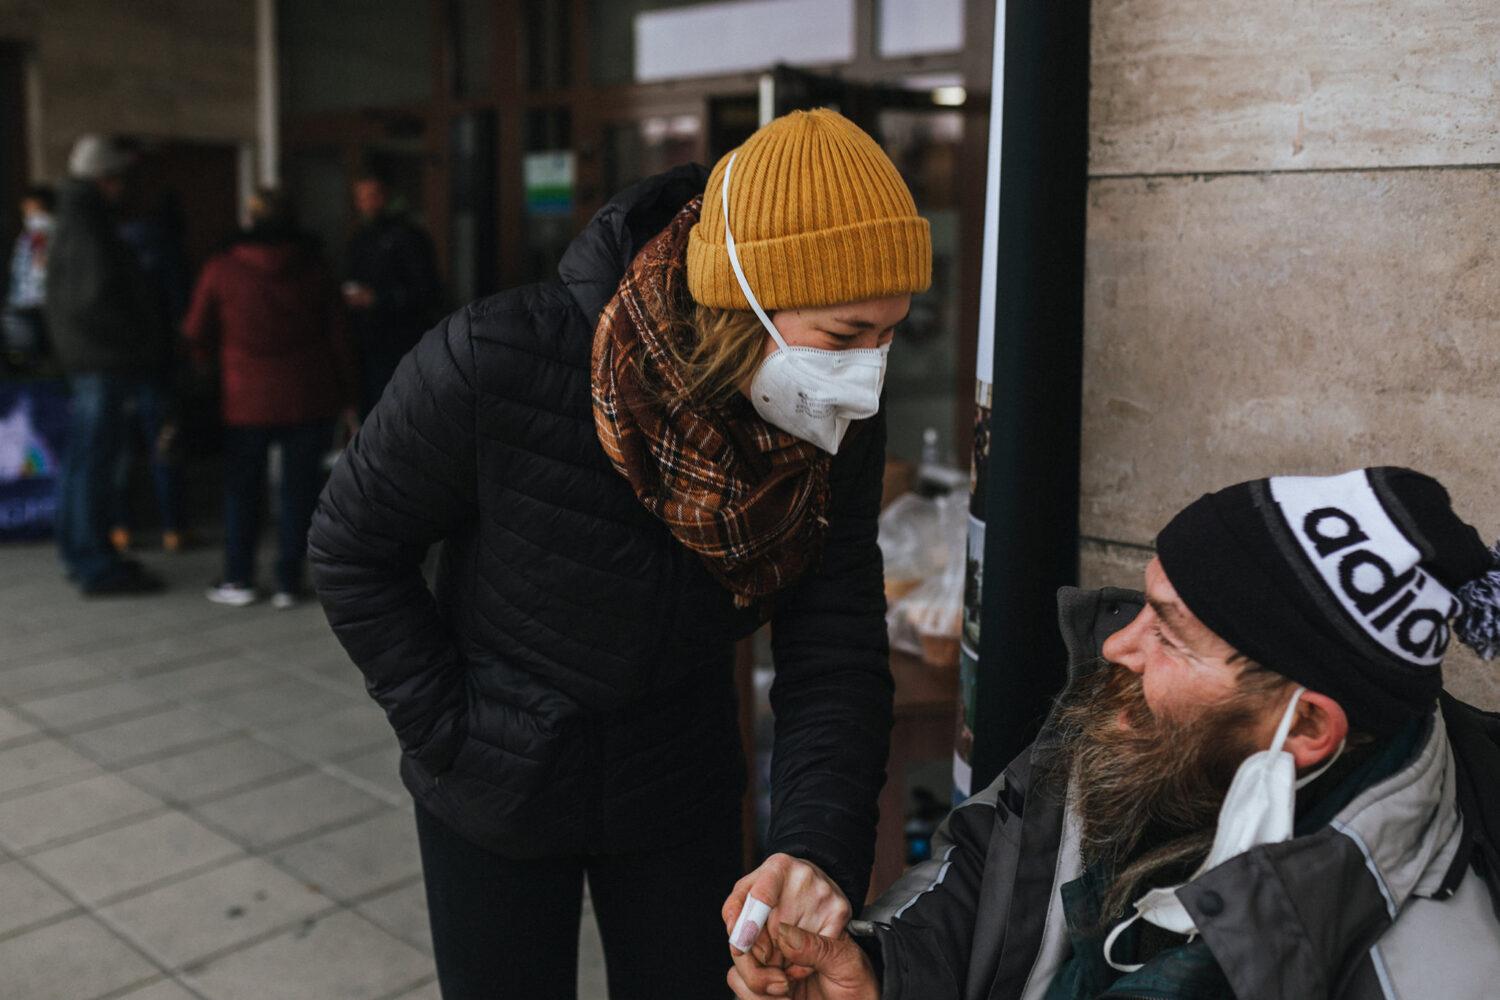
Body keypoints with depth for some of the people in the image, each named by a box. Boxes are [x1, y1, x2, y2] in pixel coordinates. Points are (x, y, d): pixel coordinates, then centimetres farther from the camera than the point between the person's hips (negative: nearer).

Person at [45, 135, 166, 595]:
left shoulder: (74, 223, 17)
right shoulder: (86, 228, -15)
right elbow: (100, 298, -22)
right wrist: (150, 345, -14)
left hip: (89, 361, 11)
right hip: (103, 360, -11)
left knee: (84, 458, 16)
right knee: (95, 459, -6)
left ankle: (82, 554, 28)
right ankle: (97, 566, -1)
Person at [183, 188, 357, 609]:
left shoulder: (221, 269, 0)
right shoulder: (314, 266, 4)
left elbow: (197, 335, 4)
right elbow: (337, 336, 4)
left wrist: (209, 369, 24)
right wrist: (348, 399, 7)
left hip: (247, 400, -1)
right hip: (309, 399, 1)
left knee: (242, 488, 11)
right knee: (299, 487, 4)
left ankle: (239, 578, 15)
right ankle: (289, 583, 5)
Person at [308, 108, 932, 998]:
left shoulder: (842, 423, -18)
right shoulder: (498, 365, -29)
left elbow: (837, 653, -15)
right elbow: (354, 549, -13)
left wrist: (819, 853, -29)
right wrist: (444, 732, -13)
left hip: (681, 785, 3)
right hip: (498, 790, -2)